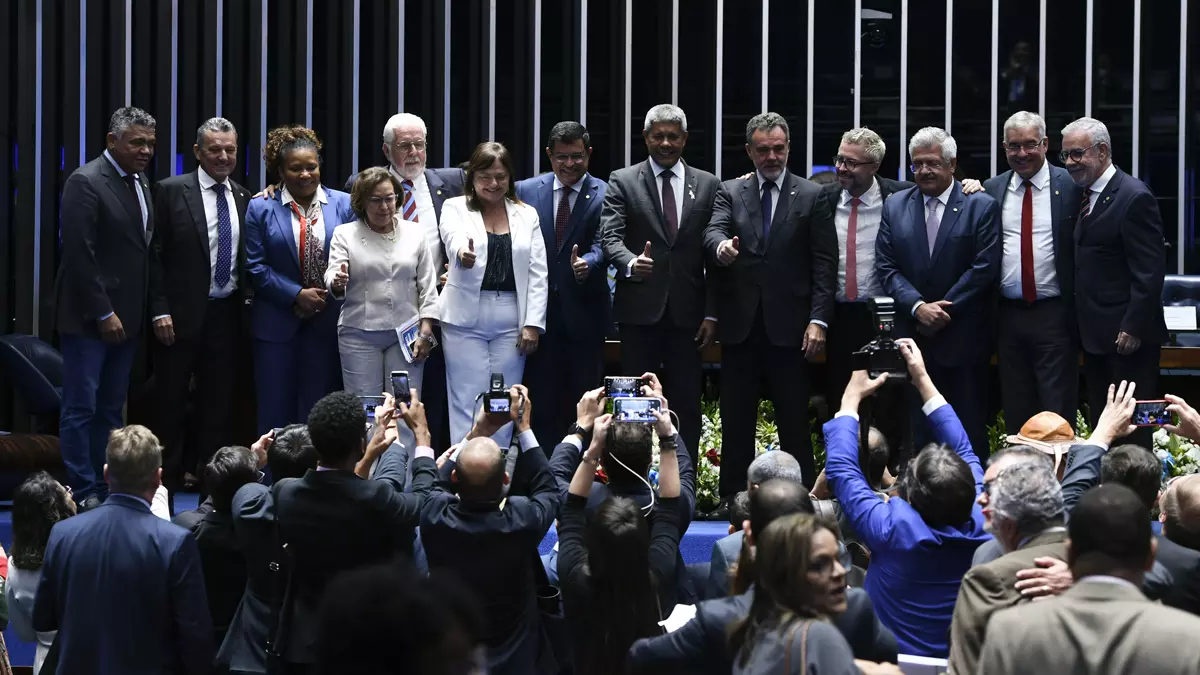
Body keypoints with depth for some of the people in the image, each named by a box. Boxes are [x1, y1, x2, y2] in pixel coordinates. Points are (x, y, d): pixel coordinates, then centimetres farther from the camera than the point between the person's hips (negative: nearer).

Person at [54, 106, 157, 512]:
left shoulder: (141, 184, 13)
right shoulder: (86, 182, -12)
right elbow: (79, 256, -16)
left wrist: (146, 312, 8)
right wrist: (103, 314, -17)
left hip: (126, 317, 8)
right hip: (89, 318, -8)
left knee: (111, 409, 9)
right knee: (81, 409, -2)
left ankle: (106, 488, 13)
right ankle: (82, 493, 2)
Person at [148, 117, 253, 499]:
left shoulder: (243, 198, 8)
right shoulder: (171, 191, -4)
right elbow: (155, 255, -6)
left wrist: (247, 300, 1)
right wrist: (160, 310, -11)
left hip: (227, 314, 4)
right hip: (182, 314, -4)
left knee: (219, 403, 8)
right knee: (171, 403, 4)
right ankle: (166, 480, 12)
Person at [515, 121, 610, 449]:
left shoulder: (604, 195, -3)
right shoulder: (526, 191, 6)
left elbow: (601, 246, -14)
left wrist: (586, 263, -36)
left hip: (583, 312, -2)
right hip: (539, 310, 2)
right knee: (542, 400, 6)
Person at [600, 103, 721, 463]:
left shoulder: (708, 185, 9)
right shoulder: (622, 182, 4)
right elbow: (610, 236, -7)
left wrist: (712, 313, 0)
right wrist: (631, 263, -29)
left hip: (687, 311, 1)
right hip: (639, 310, -1)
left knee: (687, 405, 2)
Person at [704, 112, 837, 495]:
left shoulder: (811, 197, 5)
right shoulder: (730, 193, 10)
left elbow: (824, 264, 1)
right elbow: (713, 230, -8)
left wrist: (818, 320, -9)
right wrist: (721, 247, -33)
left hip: (788, 325, -2)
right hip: (740, 324, 2)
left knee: (794, 420, 0)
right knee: (736, 419, 6)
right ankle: (733, 499, 12)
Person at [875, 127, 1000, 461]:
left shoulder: (981, 206, -1)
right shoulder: (895, 207, 9)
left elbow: (984, 267, -8)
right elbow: (886, 267, 4)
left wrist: (944, 310, -11)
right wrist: (918, 306, -11)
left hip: (964, 338, -3)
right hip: (913, 333, 3)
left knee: (969, 428, 3)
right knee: (919, 429, 5)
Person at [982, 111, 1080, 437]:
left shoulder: (1070, 186, -2)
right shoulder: (991, 190, 8)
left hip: (1055, 315, -4)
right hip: (1008, 315, 4)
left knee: (1057, 413, -2)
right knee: (1015, 411, 10)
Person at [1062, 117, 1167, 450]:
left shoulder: (1134, 197, -13)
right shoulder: (1084, 194, 13)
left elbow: (1150, 272, -17)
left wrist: (1133, 329, -19)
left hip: (1126, 336, -8)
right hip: (1095, 334, 8)